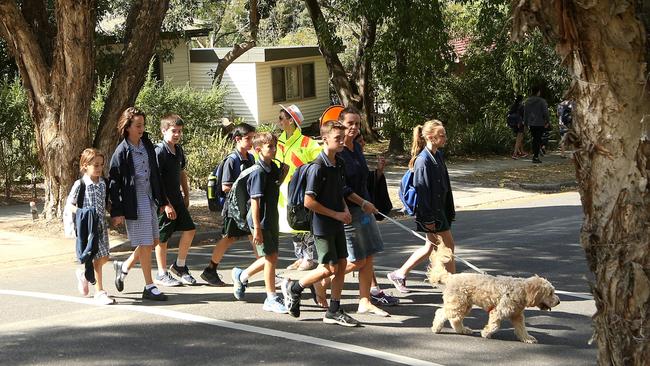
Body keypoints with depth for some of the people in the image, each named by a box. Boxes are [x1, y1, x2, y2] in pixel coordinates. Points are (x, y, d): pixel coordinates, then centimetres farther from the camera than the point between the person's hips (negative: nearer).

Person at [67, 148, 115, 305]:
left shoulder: (103, 183, 8)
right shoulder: (80, 185, -9)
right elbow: (69, 205, -7)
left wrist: (105, 220, 7)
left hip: (102, 226, 6)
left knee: (104, 257, 7)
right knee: (97, 258, -8)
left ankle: (84, 274, 34)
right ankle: (99, 292, -1)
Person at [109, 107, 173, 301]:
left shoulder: (147, 145, 7)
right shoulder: (122, 152, -11)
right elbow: (114, 183, -10)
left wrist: (164, 202, 14)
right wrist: (117, 212, -13)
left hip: (150, 199, 7)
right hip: (134, 203, -7)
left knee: (152, 241, 13)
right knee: (145, 244, -3)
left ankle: (124, 267, 32)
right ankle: (149, 288, 6)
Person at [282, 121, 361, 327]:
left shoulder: (339, 164, 7)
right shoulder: (318, 167, -18)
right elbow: (309, 202, -20)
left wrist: (345, 209, 2)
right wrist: (336, 214, -16)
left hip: (338, 224, 8)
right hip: (322, 225, -8)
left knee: (342, 264, 7)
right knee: (329, 268, -5)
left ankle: (334, 311, 14)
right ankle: (293, 288, 15)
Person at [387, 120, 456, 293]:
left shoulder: (438, 156, 9)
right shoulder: (423, 160, -19)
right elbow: (422, 190, -19)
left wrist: (450, 211, 17)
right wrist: (428, 219, -19)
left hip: (439, 209, 9)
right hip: (430, 212, -9)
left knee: (430, 246, 14)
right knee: (448, 245, -2)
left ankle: (399, 274, 22)